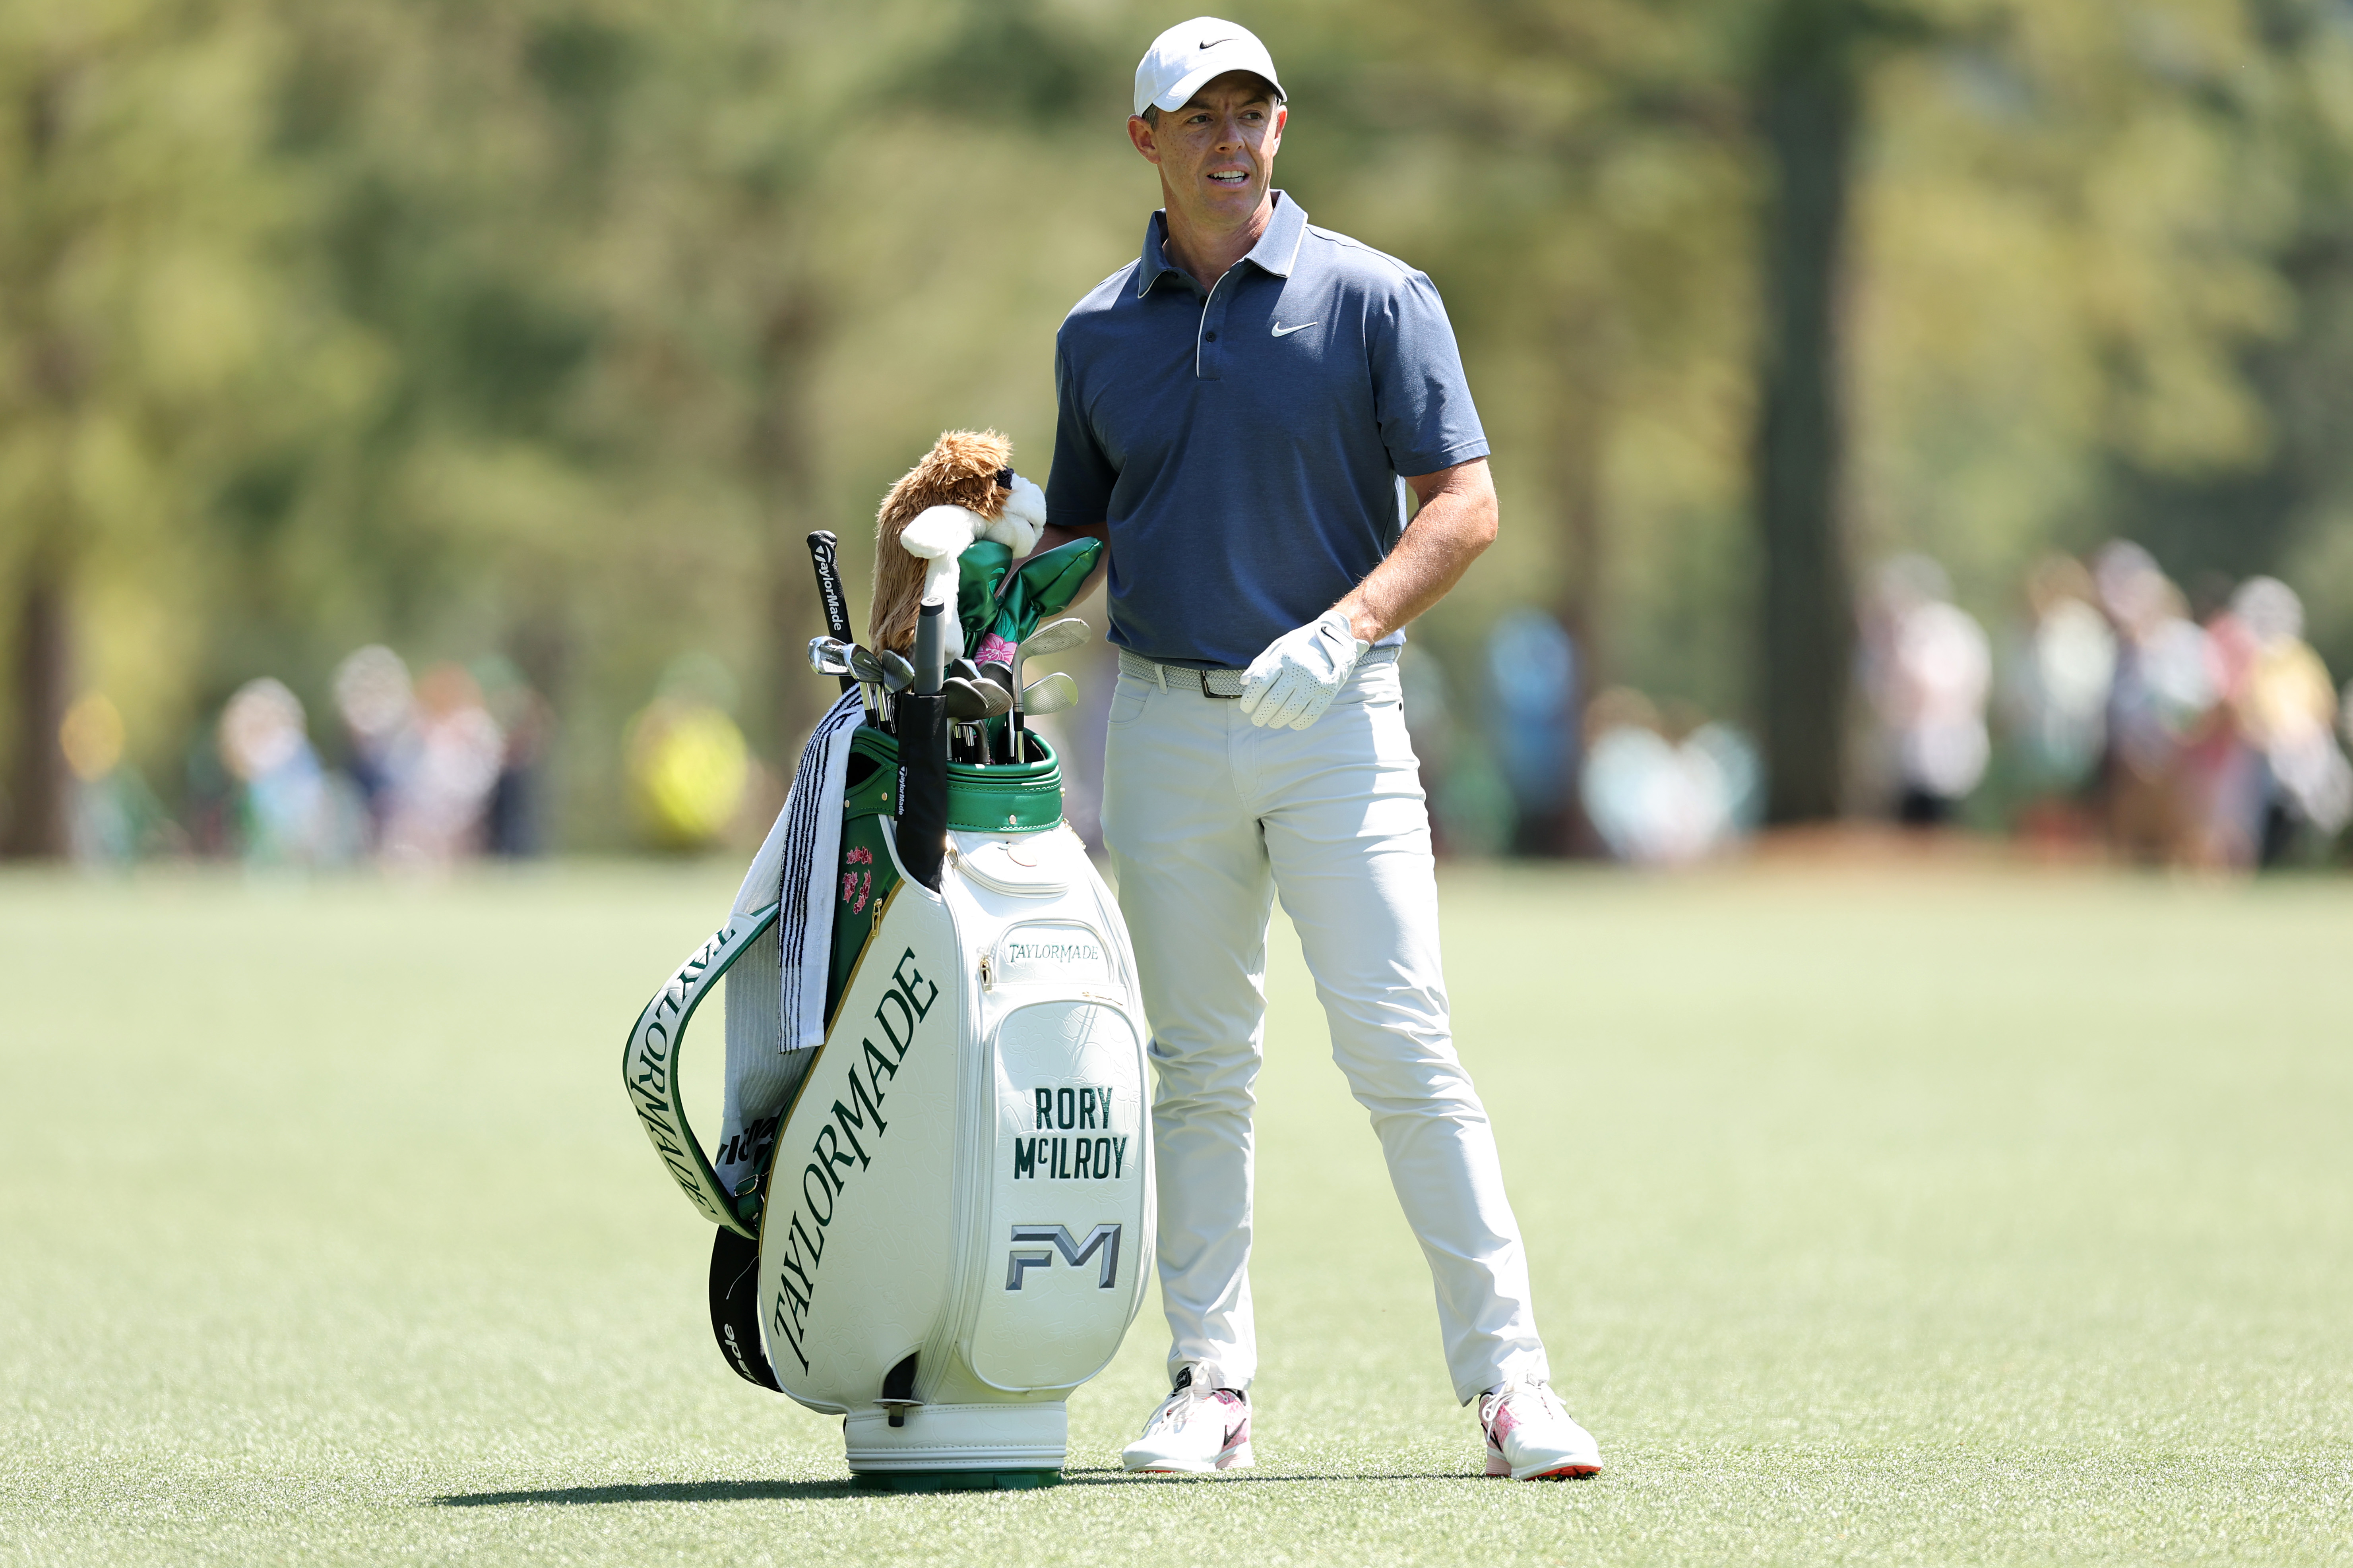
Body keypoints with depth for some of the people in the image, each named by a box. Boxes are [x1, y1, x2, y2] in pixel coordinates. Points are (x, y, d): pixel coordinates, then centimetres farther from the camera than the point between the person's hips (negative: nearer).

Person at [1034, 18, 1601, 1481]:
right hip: (1165, 722, 3)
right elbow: (1077, 536, 20)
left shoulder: (1375, 297, -1)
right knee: (1200, 1067, 6)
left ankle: (1509, 1378, -9)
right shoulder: (1101, 332, 11)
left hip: (1334, 713, -3)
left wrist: (1345, 631, -20)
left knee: (1405, 1048, -10)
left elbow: (1464, 504, -6)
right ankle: (1212, 1384, 9)